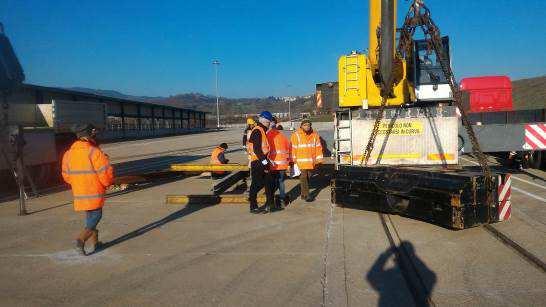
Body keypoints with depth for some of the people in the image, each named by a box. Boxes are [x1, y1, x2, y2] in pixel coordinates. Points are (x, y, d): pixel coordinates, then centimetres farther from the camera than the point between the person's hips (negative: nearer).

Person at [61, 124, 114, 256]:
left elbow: (66, 175, 12)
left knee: (89, 216, 19)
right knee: (95, 215, 4)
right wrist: (108, 183, 3)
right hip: (94, 193, -6)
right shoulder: (94, 152, -16)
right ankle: (81, 239, -13)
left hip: (79, 194, 7)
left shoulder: (69, 153, 4)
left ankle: (95, 242, 26)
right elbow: (105, 173, -16)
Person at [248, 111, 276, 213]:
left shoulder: (262, 130, 17)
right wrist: (264, 160, -22)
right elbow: (256, 148, -23)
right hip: (257, 162, -10)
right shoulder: (257, 131, -15)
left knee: (269, 182, 14)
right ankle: (253, 207, 6)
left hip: (262, 161, 10)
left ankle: (270, 204, 24)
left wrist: (266, 160, 20)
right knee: (256, 184, -3)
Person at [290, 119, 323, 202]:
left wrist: (318, 159, 5)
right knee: (303, 178, -7)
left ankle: (303, 193, 25)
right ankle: (306, 195, -4)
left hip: (311, 161, 4)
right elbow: (293, 148, -4)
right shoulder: (296, 135, -4)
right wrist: (293, 160, -6)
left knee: (308, 177, 11)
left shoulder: (315, 135, 6)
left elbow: (318, 147, 8)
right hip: (301, 161, -4)